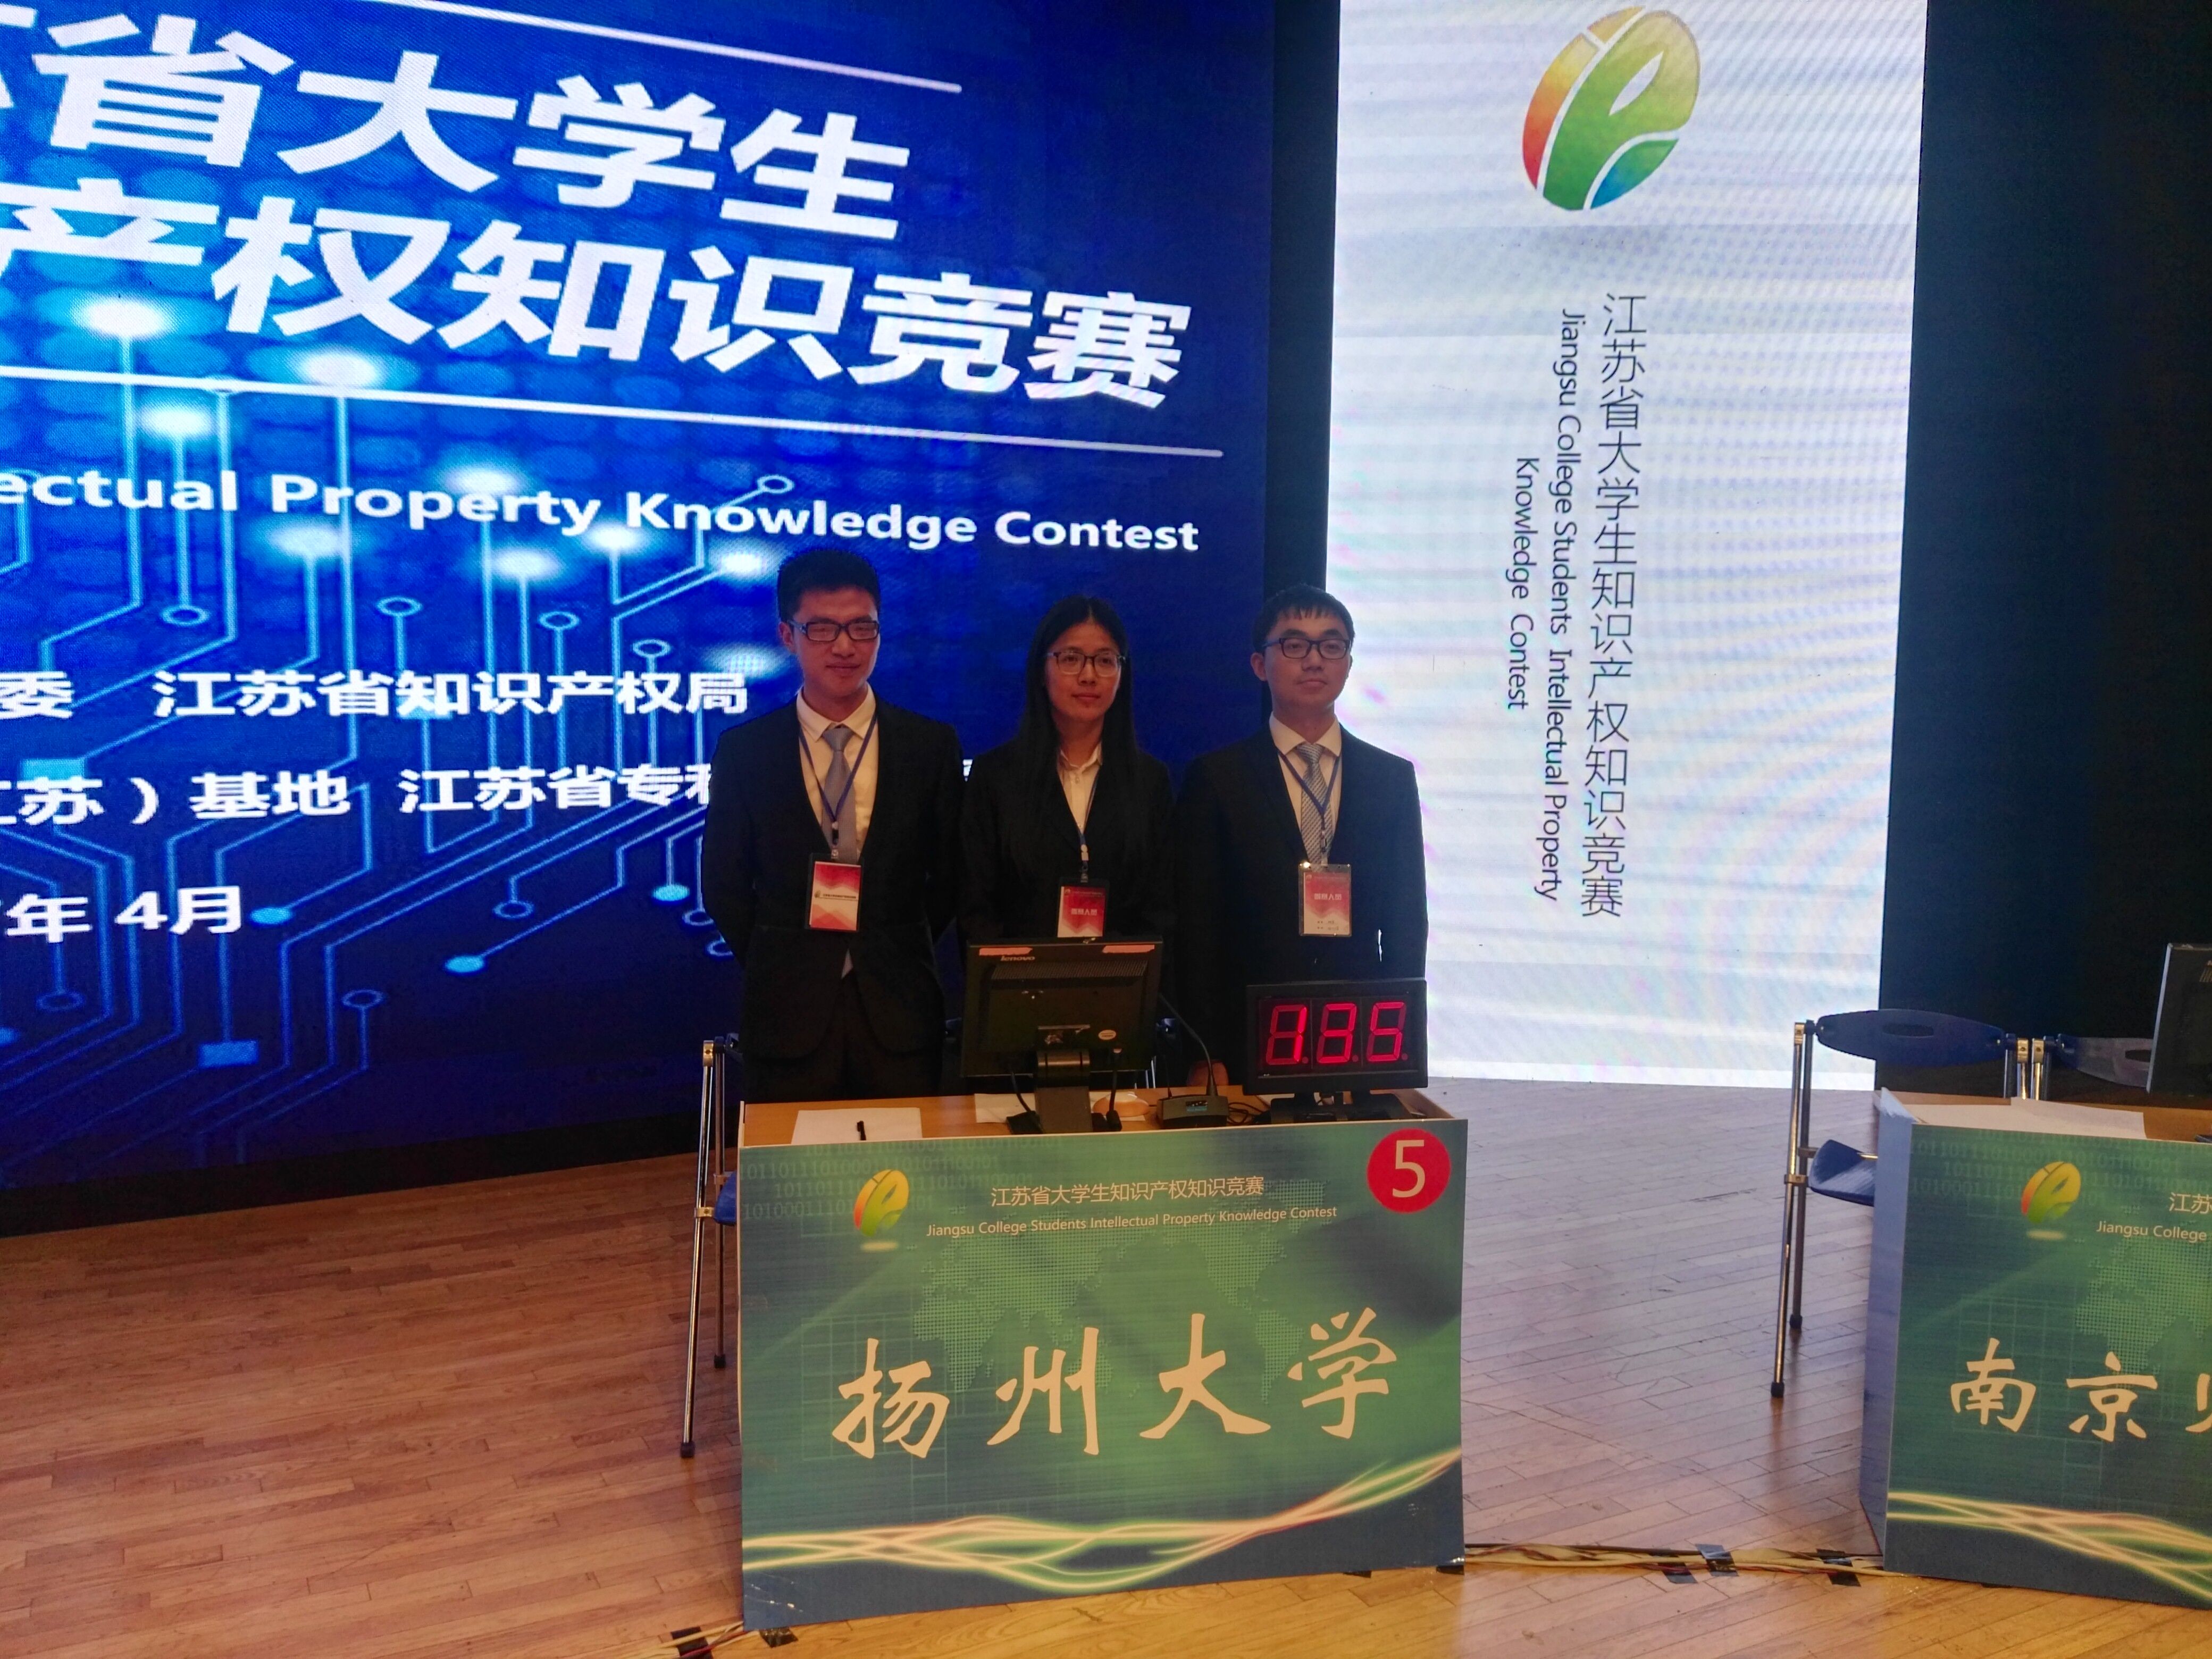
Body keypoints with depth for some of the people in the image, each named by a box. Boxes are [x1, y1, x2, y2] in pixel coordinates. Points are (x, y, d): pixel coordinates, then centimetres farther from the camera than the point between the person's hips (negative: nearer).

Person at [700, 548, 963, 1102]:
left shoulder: (932, 745, 1)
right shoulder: (743, 750, 1)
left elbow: (950, 876, 7)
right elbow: (723, 885, 6)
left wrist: (899, 960, 4)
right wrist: (779, 967, 2)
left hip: (898, 1014, 0)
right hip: (787, 1015, 0)